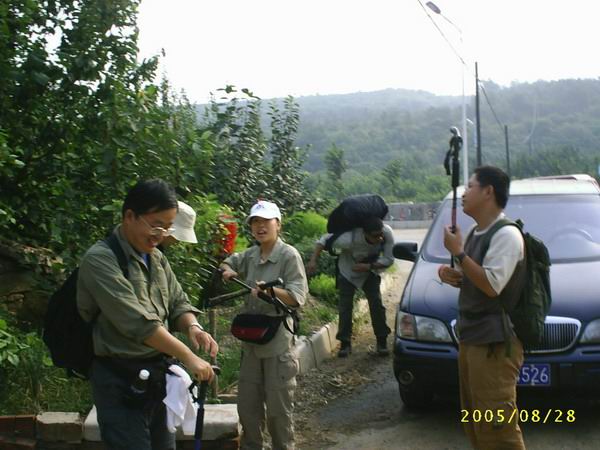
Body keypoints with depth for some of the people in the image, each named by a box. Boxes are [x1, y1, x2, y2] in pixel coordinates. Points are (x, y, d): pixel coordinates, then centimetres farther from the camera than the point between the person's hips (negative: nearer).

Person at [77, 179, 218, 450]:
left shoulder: (157, 258, 10)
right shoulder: (100, 258, -16)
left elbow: (177, 303, 12)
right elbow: (137, 321, -24)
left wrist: (193, 328, -12)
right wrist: (188, 357, -23)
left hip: (158, 373, 8)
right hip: (121, 379, -8)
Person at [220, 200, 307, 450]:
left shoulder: (289, 255, -9)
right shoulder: (250, 255, 9)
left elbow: (297, 297, -16)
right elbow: (228, 263, 29)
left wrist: (269, 290, -32)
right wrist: (228, 271, 6)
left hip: (278, 345, -6)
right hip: (251, 343, 6)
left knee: (278, 408, 0)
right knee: (247, 406, 13)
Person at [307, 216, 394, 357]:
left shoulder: (387, 234, -32)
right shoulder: (350, 239, -40)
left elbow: (389, 259, -21)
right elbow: (324, 239, -26)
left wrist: (368, 266, -32)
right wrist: (313, 261, -32)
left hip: (370, 272, 2)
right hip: (348, 272, -2)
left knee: (376, 304, -6)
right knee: (345, 306, -4)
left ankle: (382, 341, 6)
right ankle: (345, 343, 7)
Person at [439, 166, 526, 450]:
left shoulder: (506, 235, -15)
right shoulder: (475, 233, 15)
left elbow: (492, 285, -23)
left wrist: (458, 253, -18)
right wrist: (452, 275, 4)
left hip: (495, 344, -10)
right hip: (471, 338, 10)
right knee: (475, 425, 17)